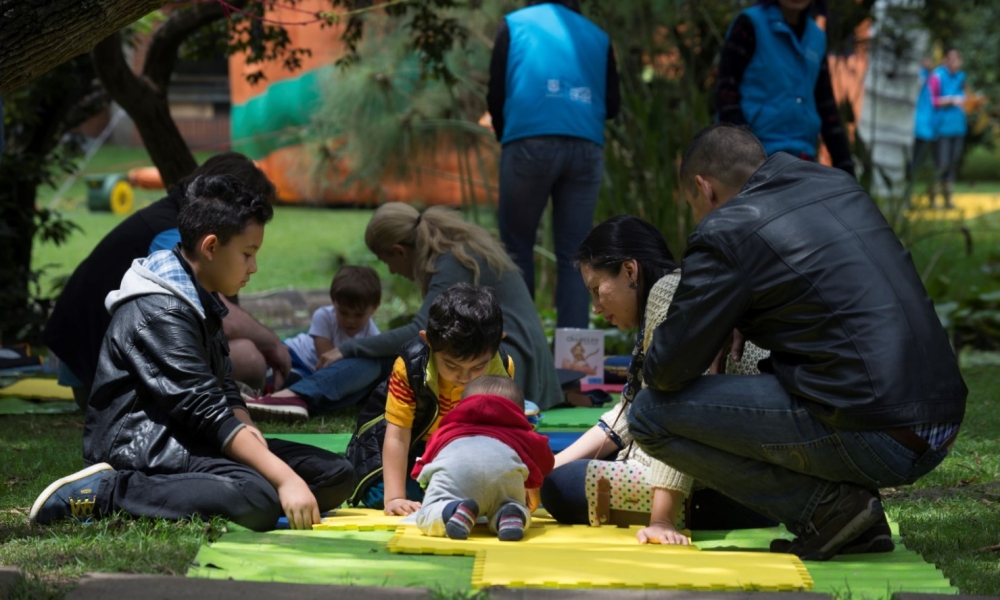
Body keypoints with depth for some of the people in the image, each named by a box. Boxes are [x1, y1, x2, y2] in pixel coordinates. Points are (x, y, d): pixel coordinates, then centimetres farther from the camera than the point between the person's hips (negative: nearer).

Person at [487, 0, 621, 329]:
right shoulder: (597, 36, 19)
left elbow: (496, 95, 8)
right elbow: (612, 104, 16)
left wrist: (504, 135, 25)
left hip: (530, 144, -2)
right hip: (586, 150, 2)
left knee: (517, 250, 7)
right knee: (573, 254, 4)